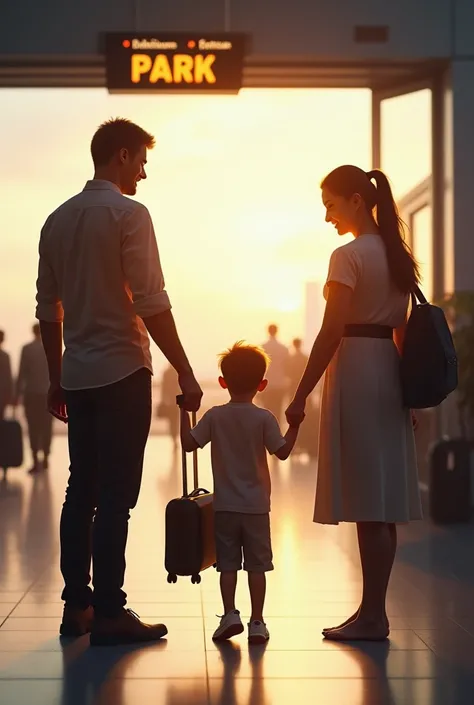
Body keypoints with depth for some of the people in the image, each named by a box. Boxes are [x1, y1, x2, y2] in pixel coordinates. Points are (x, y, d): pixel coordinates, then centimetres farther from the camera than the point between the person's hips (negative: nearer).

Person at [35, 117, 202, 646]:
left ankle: (76, 605, 16)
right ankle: (108, 615, -1)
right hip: (121, 371, -7)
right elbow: (151, 304, -15)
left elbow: (47, 309, 14)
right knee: (116, 494, -4)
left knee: (81, 490, 12)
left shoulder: (58, 219, 11)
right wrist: (184, 374, -12)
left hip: (76, 376, 7)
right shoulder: (128, 213, -9)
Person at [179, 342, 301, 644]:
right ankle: (257, 622, 6)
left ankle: (230, 614, -4)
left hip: (225, 505, 1)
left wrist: (185, 411, 9)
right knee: (256, 565, 5)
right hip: (256, 505, 0)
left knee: (228, 563, 7)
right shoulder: (264, 418, -7)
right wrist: (295, 424, 4)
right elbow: (283, 451, -6)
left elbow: (189, 443, -2)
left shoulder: (214, 416, -4)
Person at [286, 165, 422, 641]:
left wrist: (301, 396, -13)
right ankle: (374, 611, 13)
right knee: (383, 502, 8)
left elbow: (331, 333, -15)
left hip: (355, 370, -8)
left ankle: (372, 615, -2)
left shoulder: (349, 255, -10)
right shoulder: (398, 255, 15)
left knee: (365, 502, -6)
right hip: (391, 375, 8)